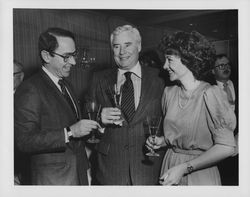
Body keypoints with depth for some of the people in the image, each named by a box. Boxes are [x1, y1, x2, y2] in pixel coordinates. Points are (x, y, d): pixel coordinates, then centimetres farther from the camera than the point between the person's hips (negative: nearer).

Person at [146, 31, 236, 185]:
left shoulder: (209, 94, -18)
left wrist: (184, 168, -20)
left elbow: (226, 147, -20)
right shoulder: (169, 92, -1)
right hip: (170, 165, 5)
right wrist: (162, 141, -6)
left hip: (200, 174, -5)